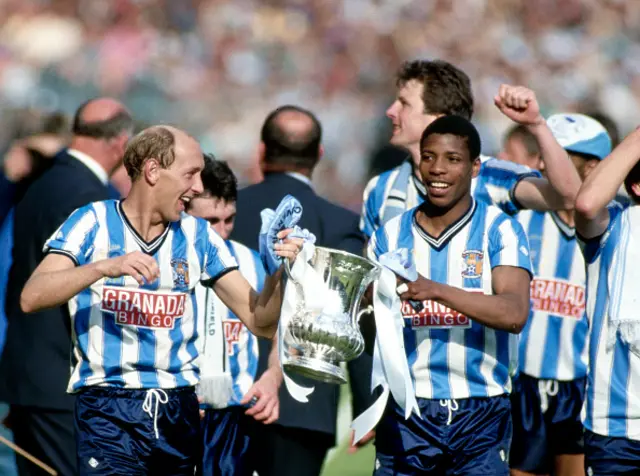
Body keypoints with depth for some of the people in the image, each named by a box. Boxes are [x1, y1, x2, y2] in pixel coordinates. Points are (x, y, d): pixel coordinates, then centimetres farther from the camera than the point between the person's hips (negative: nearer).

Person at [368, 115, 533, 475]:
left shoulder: (499, 230, -1)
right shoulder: (391, 235, 8)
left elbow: (514, 314, -17)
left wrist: (435, 291, -28)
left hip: (480, 416, -2)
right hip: (406, 414, 2)